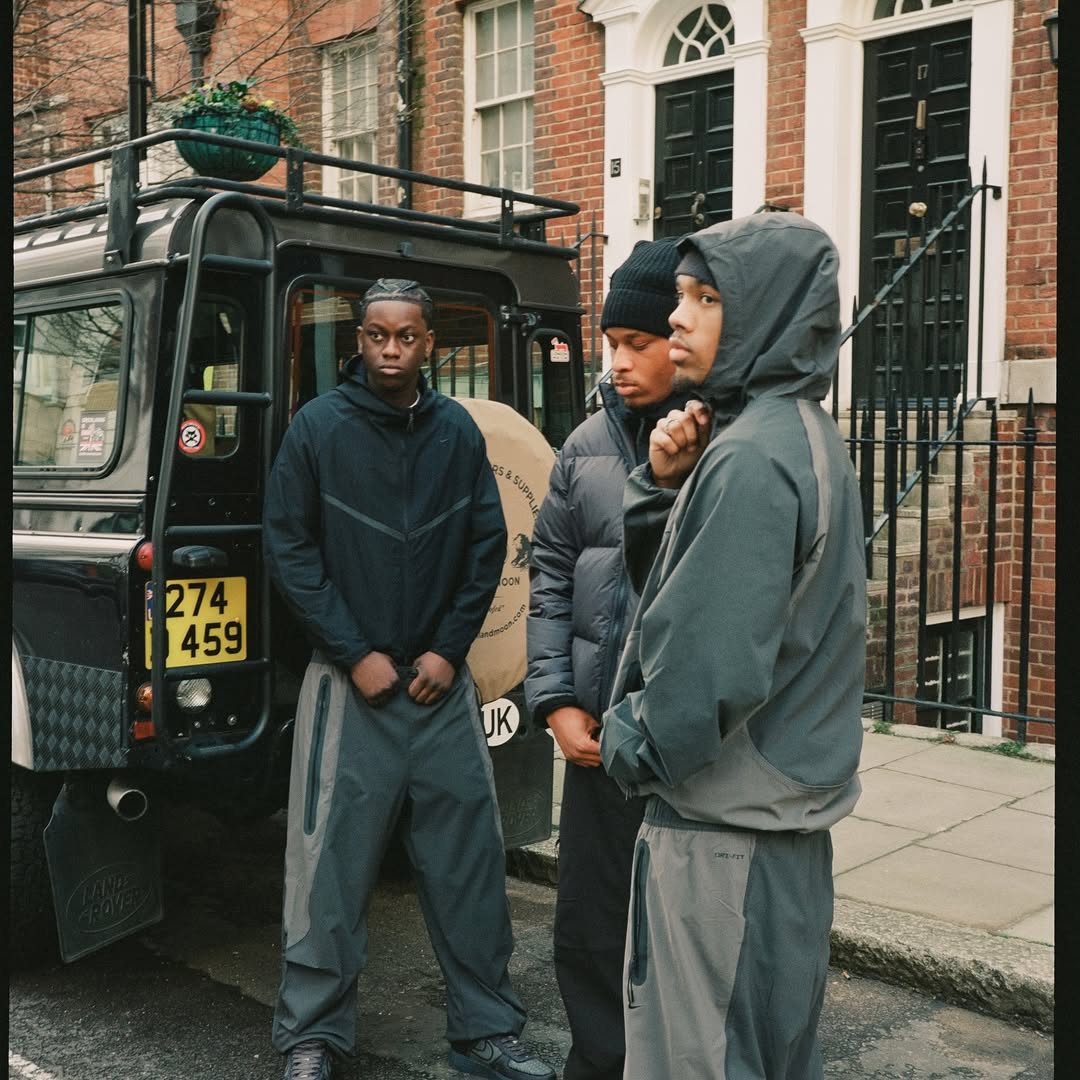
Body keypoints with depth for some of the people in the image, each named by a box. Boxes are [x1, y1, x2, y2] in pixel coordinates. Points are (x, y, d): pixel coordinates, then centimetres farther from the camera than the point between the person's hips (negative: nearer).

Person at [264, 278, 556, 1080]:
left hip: (441, 679, 3)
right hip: (350, 681, -2)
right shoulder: (318, 427, -3)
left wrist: (448, 650, -2)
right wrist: (356, 655, -9)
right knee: (332, 863, 1)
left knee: (471, 859, 6)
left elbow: (487, 546, 7)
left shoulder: (458, 431, 4)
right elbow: (290, 549, -4)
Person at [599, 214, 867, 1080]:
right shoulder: (802, 433, 11)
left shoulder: (753, 458, -20)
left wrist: (631, 747, -8)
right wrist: (667, 482, -3)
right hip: (787, 817, 10)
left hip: (725, 833, -10)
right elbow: (665, 578, 14)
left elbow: (713, 667, -25)